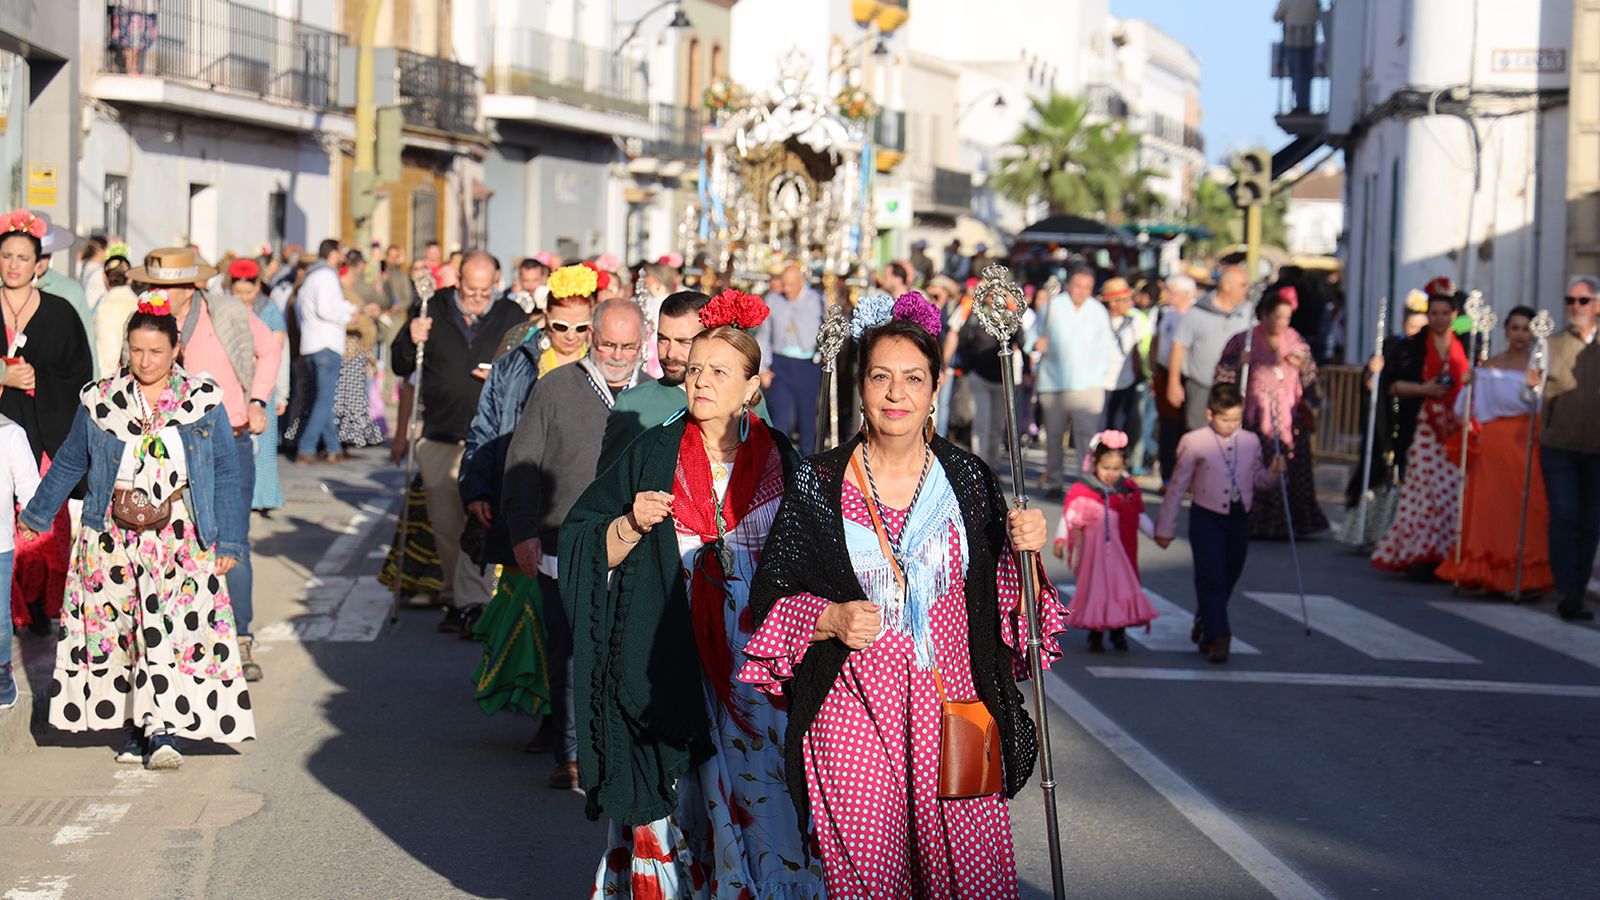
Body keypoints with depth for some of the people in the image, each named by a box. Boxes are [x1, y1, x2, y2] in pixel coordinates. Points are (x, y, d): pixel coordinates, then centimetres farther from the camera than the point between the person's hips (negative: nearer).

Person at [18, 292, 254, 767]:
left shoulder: (204, 401, 0)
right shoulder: (99, 401, 3)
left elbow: (226, 473, 3)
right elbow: (68, 465, 16)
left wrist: (229, 541, 0)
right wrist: (36, 515, 23)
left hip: (180, 539, -2)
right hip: (113, 539, 2)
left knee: (173, 632, -11)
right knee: (115, 631, 2)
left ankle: (163, 732, -11)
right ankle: (135, 730, 11)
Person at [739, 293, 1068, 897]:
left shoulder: (968, 479, 4)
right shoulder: (818, 484, -1)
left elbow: (1003, 598, 8)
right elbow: (771, 597, 2)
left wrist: (1025, 548, -10)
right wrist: (830, 620, -15)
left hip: (953, 710, 1)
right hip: (854, 715, -1)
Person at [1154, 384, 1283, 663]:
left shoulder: (1251, 441, 5)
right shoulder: (1194, 443, -7)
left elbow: (1257, 480, 15)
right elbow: (1177, 486, -2)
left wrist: (1273, 472, -9)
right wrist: (1165, 527, 0)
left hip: (1239, 518, 4)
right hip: (1207, 517, -4)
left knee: (1228, 579, 13)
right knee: (1211, 580, -9)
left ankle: (1205, 627, 32)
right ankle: (1218, 636, -9)